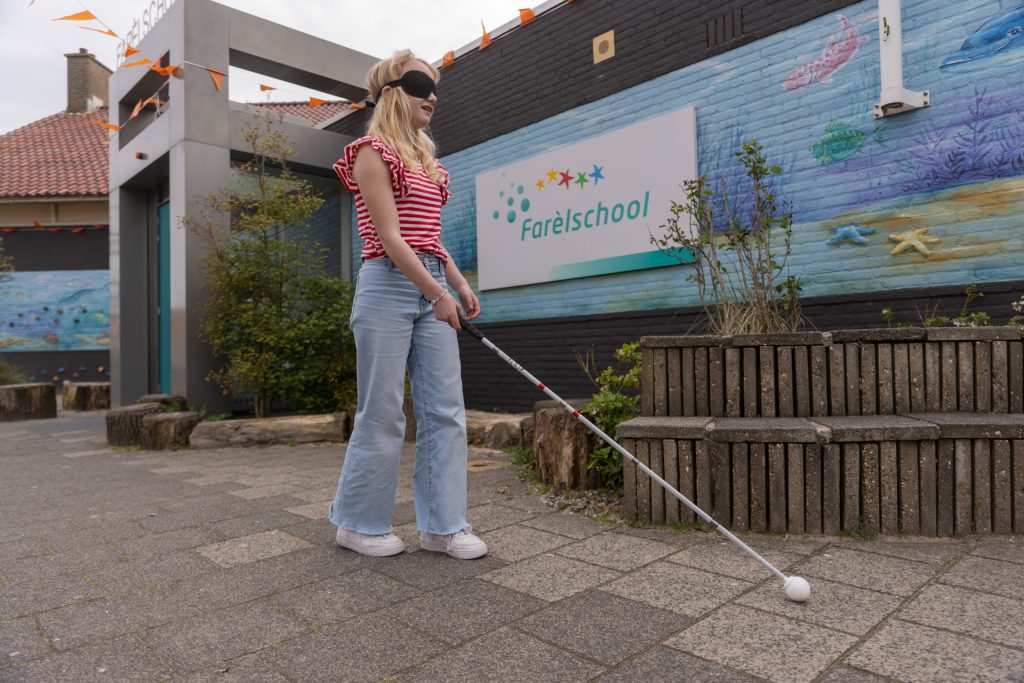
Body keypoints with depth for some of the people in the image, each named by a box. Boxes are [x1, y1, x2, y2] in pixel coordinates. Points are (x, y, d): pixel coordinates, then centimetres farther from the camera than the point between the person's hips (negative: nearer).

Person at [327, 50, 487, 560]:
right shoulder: (372, 152, -4)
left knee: (445, 410, 4)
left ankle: (442, 525, 14)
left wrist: (459, 285, 13)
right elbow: (390, 237, -14)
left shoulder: (425, 159, 20)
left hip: (431, 288, 8)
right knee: (382, 414, -1)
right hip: (389, 286, -8)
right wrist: (438, 293, -17)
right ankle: (357, 523, 18)